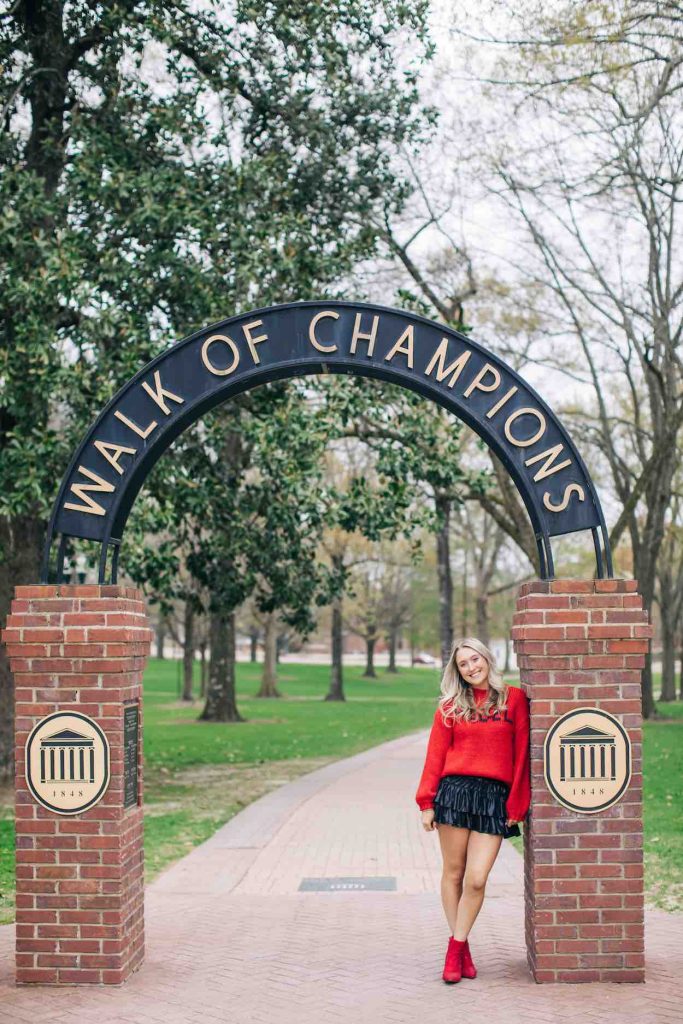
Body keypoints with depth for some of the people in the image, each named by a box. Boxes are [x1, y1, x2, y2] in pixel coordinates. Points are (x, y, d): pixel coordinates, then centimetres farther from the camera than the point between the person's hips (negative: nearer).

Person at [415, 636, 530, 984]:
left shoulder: (514, 699, 5)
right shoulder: (450, 707, 8)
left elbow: (521, 755, 4)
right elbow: (435, 756, 7)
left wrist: (517, 805, 2)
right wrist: (427, 802, 1)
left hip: (494, 797, -1)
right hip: (454, 790, 1)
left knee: (477, 879, -8)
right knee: (453, 874, 6)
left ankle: (457, 946, 8)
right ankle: (459, 946, 19)